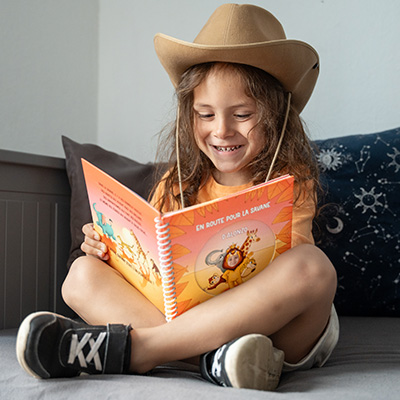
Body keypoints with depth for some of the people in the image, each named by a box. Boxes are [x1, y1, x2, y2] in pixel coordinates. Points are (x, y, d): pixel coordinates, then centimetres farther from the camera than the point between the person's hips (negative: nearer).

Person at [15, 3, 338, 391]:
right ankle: (213, 358, -33)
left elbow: (297, 267, -12)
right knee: (84, 273, -10)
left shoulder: (291, 182, -1)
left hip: (279, 330, -2)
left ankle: (131, 346, -31)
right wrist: (111, 245, -10)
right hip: (187, 317, 3)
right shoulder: (178, 183, 9)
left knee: (313, 264, -34)